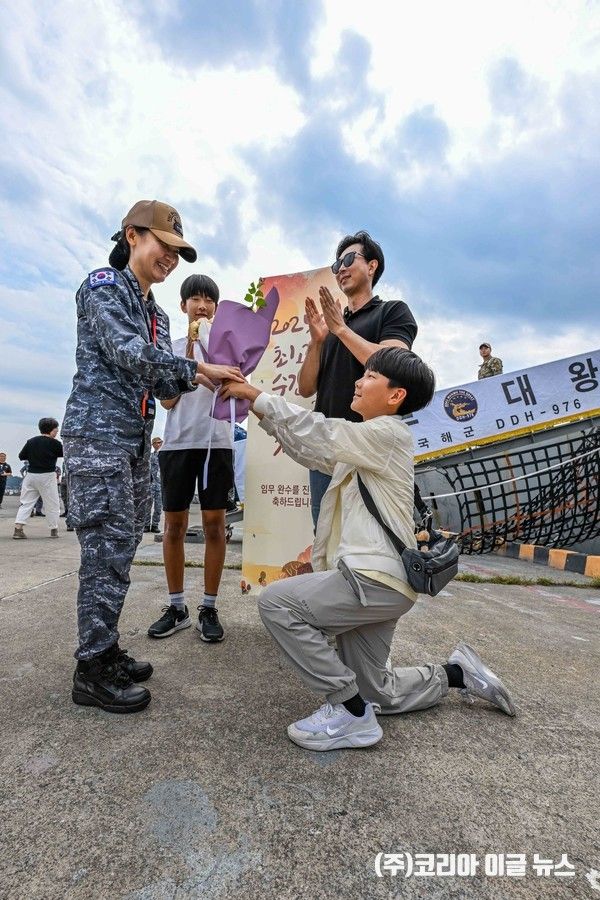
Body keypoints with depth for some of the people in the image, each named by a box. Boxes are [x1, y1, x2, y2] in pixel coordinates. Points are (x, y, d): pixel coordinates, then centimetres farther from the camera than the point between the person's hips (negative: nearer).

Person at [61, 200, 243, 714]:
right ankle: (93, 670, 6)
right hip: (99, 435, -8)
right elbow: (129, 353, -17)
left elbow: (162, 383, 14)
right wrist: (198, 369, -15)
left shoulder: (156, 313, 21)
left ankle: (106, 652, 22)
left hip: (137, 441, 8)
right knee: (108, 552, -7)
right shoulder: (105, 285, -1)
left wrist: (200, 378, -4)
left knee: (120, 551, 10)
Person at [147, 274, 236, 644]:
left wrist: (207, 337, -11)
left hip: (216, 440, -1)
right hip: (178, 442, 2)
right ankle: (177, 607, 17)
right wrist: (188, 352, -4)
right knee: (174, 525, 4)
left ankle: (209, 608, 10)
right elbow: (168, 399, 3)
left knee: (214, 523, -1)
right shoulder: (172, 347, 15)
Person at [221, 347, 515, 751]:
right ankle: (458, 672, 34)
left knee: (276, 601, -17)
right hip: (370, 575, 10)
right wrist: (260, 408, 10)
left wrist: (255, 394, -10)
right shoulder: (361, 445, 19)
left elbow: (316, 433, -18)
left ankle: (350, 711, -7)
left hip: (377, 577, -10)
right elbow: (312, 450, 16)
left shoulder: (387, 433, -11)